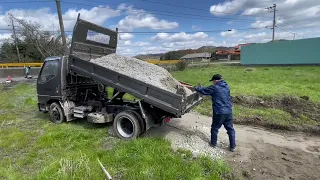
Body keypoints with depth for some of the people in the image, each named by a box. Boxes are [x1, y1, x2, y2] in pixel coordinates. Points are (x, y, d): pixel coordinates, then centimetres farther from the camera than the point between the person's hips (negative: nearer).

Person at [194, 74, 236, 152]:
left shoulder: (214, 88, -12)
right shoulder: (227, 86, 9)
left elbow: (203, 91, -3)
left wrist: (196, 87, 14)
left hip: (219, 112, -6)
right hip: (228, 111, 6)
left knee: (215, 128, 13)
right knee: (230, 129, 14)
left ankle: (213, 143, 28)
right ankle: (232, 146, 21)